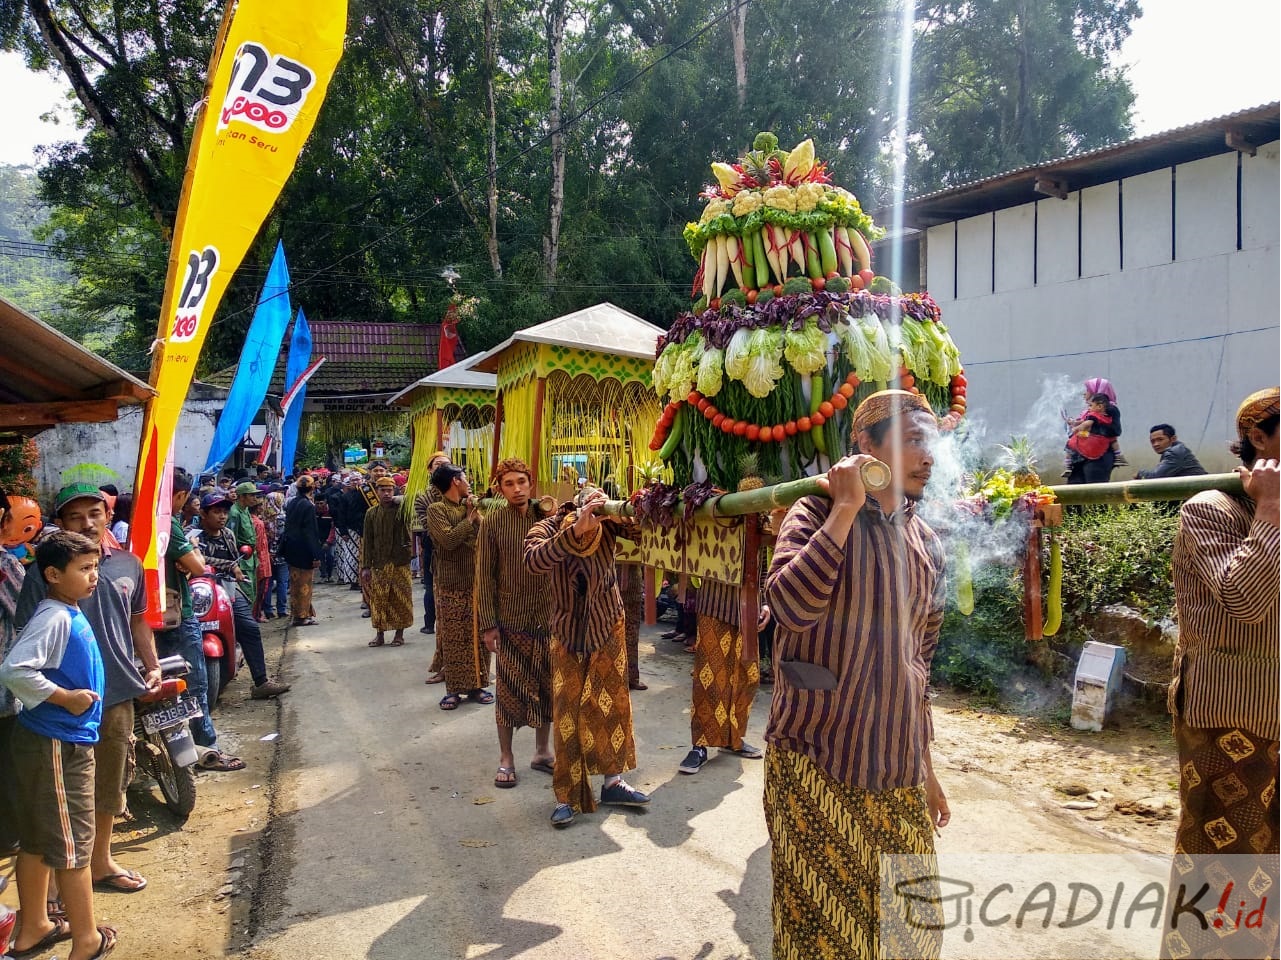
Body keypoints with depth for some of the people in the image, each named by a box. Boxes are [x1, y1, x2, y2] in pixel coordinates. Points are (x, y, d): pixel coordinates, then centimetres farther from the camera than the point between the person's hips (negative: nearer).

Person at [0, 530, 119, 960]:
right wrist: (66, 697, -23)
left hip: (59, 742, 9)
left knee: (38, 841, 20)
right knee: (73, 843, 4)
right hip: (57, 746, -9)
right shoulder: (54, 618, -21)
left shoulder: (69, 614, 7)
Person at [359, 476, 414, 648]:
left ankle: (399, 634, 13)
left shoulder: (402, 508, 1)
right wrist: (366, 566, 0)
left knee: (401, 599, 3)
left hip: (400, 563, -1)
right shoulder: (371, 513, 5)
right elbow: (367, 541, 4)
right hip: (379, 564, 2)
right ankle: (379, 634, 15)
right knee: (378, 600, 5)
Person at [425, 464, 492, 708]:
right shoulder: (436, 509, -6)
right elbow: (449, 540, -21)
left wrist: (477, 516, -6)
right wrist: (469, 519, -9)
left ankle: (476, 685, 18)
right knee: (453, 639, 1)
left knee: (479, 637, 8)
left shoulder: (471, 507, 12)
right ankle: (453, 689, 10)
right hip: (452, 587, -5)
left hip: (477, 584, 5)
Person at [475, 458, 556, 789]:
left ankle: (542, 752, 26)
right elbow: (485, 576, -3)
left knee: (545, 687, 11)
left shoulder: (545, 517, 3)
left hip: (546, 617, 3)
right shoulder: (492, 524, -3)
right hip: (509, 620, -2)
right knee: (508, 690, 4)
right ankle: (506, 758, 18)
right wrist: (487, 623, -8)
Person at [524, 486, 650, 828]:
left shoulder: (606, 522, -19)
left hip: (609, 625, 2)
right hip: (567, 632, -1)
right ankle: (567, 796, 8)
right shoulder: (545, 530, -24)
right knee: (567, 712, -1)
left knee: (612, 702, 7)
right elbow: (534, 561, -46)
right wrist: (576, 529, -57)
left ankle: (613, 781, 20)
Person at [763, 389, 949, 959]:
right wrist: (845, 507, -23)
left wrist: (924, 765, 19)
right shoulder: (818, 514, -9)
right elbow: (791, 606, -28)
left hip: (898, 768, 6)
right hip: (817, 761, -6)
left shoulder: (925, 543, 10)